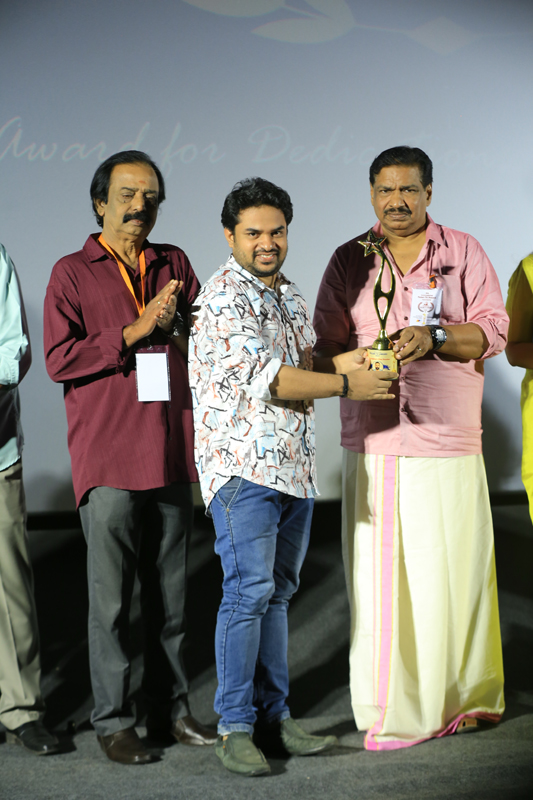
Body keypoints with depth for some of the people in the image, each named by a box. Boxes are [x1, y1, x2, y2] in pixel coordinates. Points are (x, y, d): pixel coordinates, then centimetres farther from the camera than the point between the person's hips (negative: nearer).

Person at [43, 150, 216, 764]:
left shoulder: (174, 264, 14)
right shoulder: (72, 272, 2)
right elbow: (59, 358, -7)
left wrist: (174, 324, -2)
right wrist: (133, 332, -12)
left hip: (171, 453, 4)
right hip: (108, 458, -4)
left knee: (170, 592, 10)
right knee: (110, 597, -2)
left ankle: (170, 708, 22)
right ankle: (112, 720, 10)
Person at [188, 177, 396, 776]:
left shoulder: (289, 296, 17)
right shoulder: (223, 296, -10)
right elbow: (266, 378, -18)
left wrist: (341, 361, 2)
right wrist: (347, 384, -14)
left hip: (294, 467, 8)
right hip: (243, 465, -8)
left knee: (276, 593, 11)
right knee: (249, 590, -10)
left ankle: (273, 716, 17)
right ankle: (234, 727, -2)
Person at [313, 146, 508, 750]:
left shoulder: (463, 253, 8)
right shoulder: (349, 260, 12)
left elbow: (493, 331, 0)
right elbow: (328, 344, 7)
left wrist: (434, 337, -16)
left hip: (449, 446, -1)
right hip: (372, 445, 1)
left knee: (453, 572, 0)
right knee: (379, 576, -2)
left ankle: (462, 696, 16)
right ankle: (393, 713, 7)